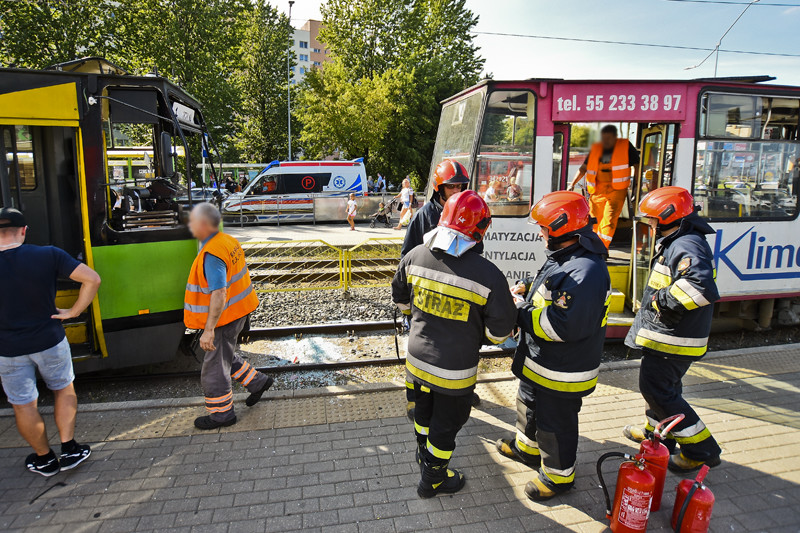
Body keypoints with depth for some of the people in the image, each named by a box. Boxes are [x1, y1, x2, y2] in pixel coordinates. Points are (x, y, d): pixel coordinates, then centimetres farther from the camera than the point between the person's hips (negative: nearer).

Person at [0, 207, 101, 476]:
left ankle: (45, 459, 30)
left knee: (23, 405, 16)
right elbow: (92, 279, -17)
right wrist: (74, 312, -9)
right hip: (49, 342, 0)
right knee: (64, 389, 22)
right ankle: (69, 450, 22)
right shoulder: (49, 255, -13)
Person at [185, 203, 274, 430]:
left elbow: (219, 294, -31)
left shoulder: (211, 255, -26)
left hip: (224, 317, -10)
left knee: (214, 368, 7)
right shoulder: (228, 241, 4)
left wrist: (208, 330, -29)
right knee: (225, 355, 27)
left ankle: (221, 414, 22)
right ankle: (257, 381, 36)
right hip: (237, 311, 10)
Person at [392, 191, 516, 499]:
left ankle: (424, 456, 55)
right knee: (446, 424, 18)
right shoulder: (488, 275, -24)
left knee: (424, 411, 29)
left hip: (417, 360, 5)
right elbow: (500, 331, -14)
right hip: (454, 371, -5)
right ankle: (432, 480, 40)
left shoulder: (415, 257, -11)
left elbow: (400, 299, 7)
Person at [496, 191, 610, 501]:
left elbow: (565, 324, -35)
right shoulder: (562, 257, 3)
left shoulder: (586, 272, -31)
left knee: (555, 423, 11)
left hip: (562, 371, -10)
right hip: (538, 361, 10)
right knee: (529, 404, 30)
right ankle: (526, 447, 54)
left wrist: (521, 311, -26)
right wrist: (528, 290, 0)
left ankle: (559, 475, 34)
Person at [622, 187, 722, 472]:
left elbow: (701, 287, -38)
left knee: (657, 388, -4)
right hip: (666, 334, 11)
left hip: (672, 338, -11)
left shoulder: (687, 246, -23)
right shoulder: (676, 243, 12)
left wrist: (663, 300, -28)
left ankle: (701, 449, 9)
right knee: (661, 384, 24)